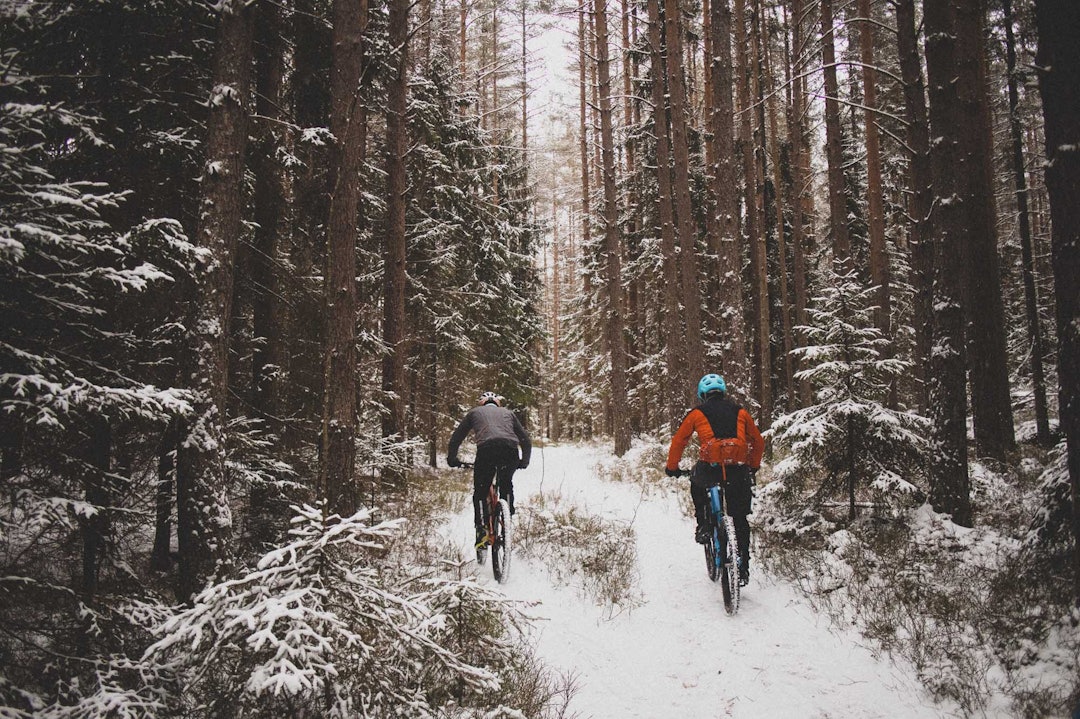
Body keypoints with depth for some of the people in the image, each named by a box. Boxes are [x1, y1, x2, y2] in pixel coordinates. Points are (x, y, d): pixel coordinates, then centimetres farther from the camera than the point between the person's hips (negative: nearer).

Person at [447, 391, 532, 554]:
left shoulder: (475, 412, 30)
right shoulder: (507, 413, 34)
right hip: (510, 451, 2)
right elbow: (526, 440, 33)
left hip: (486, 449, -2)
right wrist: (524, 461, 46)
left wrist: (452, 458, 41)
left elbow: (456, 437, 29)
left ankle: (481, 529, -1)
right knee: (506, 485, 28)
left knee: (480, 492, 12)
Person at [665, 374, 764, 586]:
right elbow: (758, 442, 24)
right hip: (738, 471, 2)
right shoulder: (740, 412, 19)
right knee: (740, 520, 14)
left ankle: (703, 525, 22)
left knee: (697, 483, 35)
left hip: (710, 469, -2)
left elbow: (678, 441, 14)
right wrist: (753, 467, 38)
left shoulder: (697, 413, 12)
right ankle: (743, 568, 11)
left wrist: (672, 467, 27)